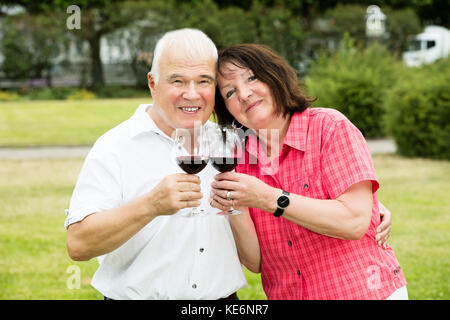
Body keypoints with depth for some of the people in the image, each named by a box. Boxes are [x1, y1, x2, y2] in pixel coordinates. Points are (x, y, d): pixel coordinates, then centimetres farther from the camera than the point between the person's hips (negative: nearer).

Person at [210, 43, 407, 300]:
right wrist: (235, 211, -20)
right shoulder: (239, 160, 0)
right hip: (286, 294, 4)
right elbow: (256, 262, -3)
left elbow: (355, 222, -21)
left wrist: (269, 199, -25)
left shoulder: (329, 126, -12)